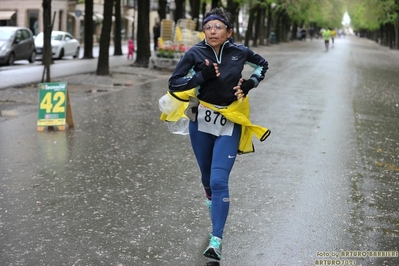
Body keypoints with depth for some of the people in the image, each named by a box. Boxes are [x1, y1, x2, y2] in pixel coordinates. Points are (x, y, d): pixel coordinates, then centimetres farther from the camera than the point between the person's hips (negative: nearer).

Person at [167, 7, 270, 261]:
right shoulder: (195, 54, -9)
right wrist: (201, 76, -22)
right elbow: (174, 84, -10)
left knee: (219, 181, -12)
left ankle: (216, 241, -8)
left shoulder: (239, 52, -6)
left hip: (229, 124, -1)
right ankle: (212, 200, 53)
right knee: (207, 177, 18)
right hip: (201, 121, 2)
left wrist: (250, 83, -3)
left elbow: (263, 64, 14)